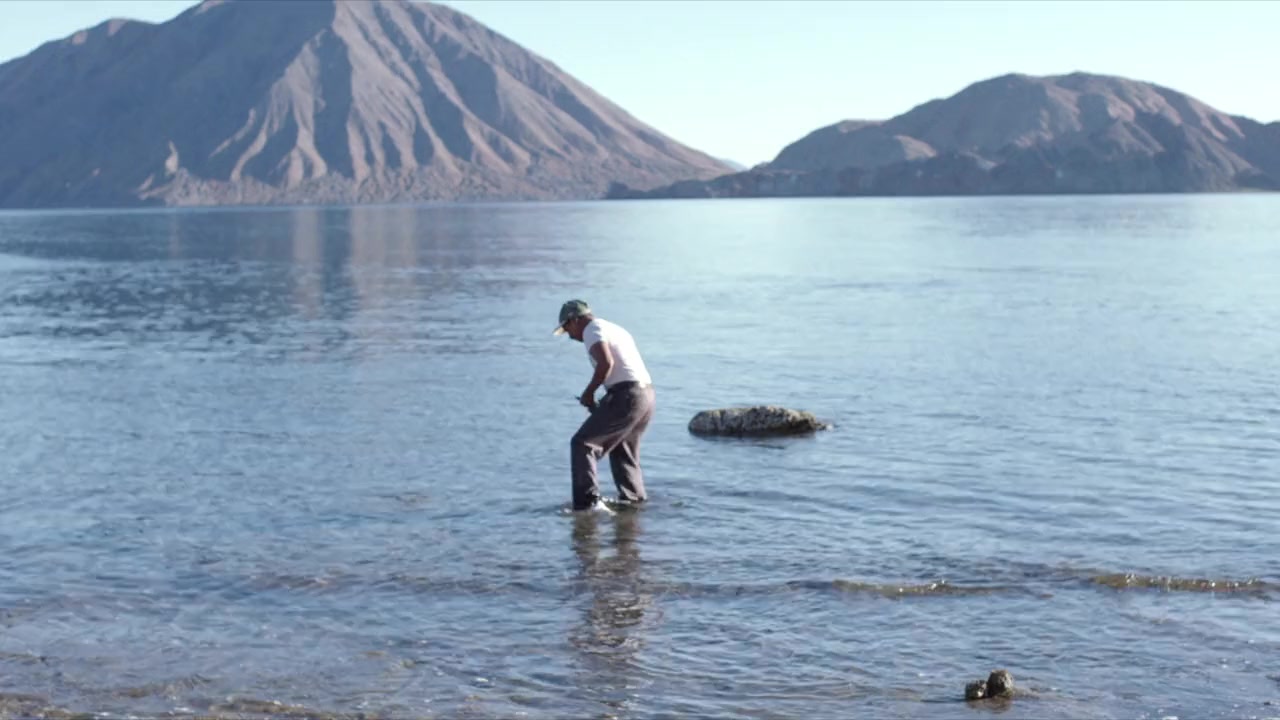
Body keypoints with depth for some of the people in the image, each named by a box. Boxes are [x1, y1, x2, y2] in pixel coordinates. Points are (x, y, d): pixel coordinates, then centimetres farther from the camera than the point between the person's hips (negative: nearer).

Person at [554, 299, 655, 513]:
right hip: (646, 393, 9)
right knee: (623, 452, 26)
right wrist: (605, 403, 19)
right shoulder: (615, 329, 27)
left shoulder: (592, 330, -3)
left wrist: (588, 392, -9)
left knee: (582, 444, -7)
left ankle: (588, 501, -17)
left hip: (626, 395, -9)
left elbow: (606, 363, -21)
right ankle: (634, 499, 31)